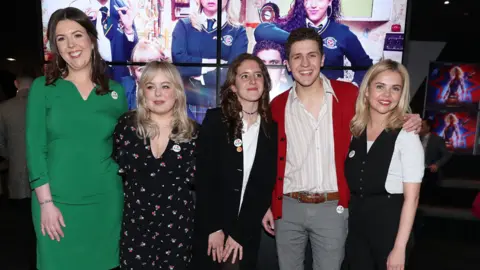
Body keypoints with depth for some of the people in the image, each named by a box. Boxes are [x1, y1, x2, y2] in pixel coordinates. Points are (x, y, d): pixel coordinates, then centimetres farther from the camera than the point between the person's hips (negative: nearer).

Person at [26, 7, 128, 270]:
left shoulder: (116, 91, 4)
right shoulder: (42, 87, 0)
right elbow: (35, 148, -4)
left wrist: (128, 195, 5)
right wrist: (46, 202, -9)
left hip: (105, 200, 2)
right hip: (57, 200, -1)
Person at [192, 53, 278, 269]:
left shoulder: (272, 128, -1)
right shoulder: (215, 119, -5)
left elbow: (266, 186, -2)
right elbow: (203, 178, -8)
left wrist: (240, 234, -7)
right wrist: (213, 229, -11)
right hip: (209, 231, -1)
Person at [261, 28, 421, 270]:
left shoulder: (349, 94, -3)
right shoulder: (278, 105, 1)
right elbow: (273, 161, 8)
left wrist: (408, 124, -8)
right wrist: (269, 204, 8)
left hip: (332, 208, -1)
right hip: (288, 207, 2)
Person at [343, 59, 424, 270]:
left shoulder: (406, 135, -13)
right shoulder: (354, 131, 1)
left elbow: (411, 198, -14)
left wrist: (399, 248, -16)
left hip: (389, 224, -4)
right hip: (355, 222, 5)